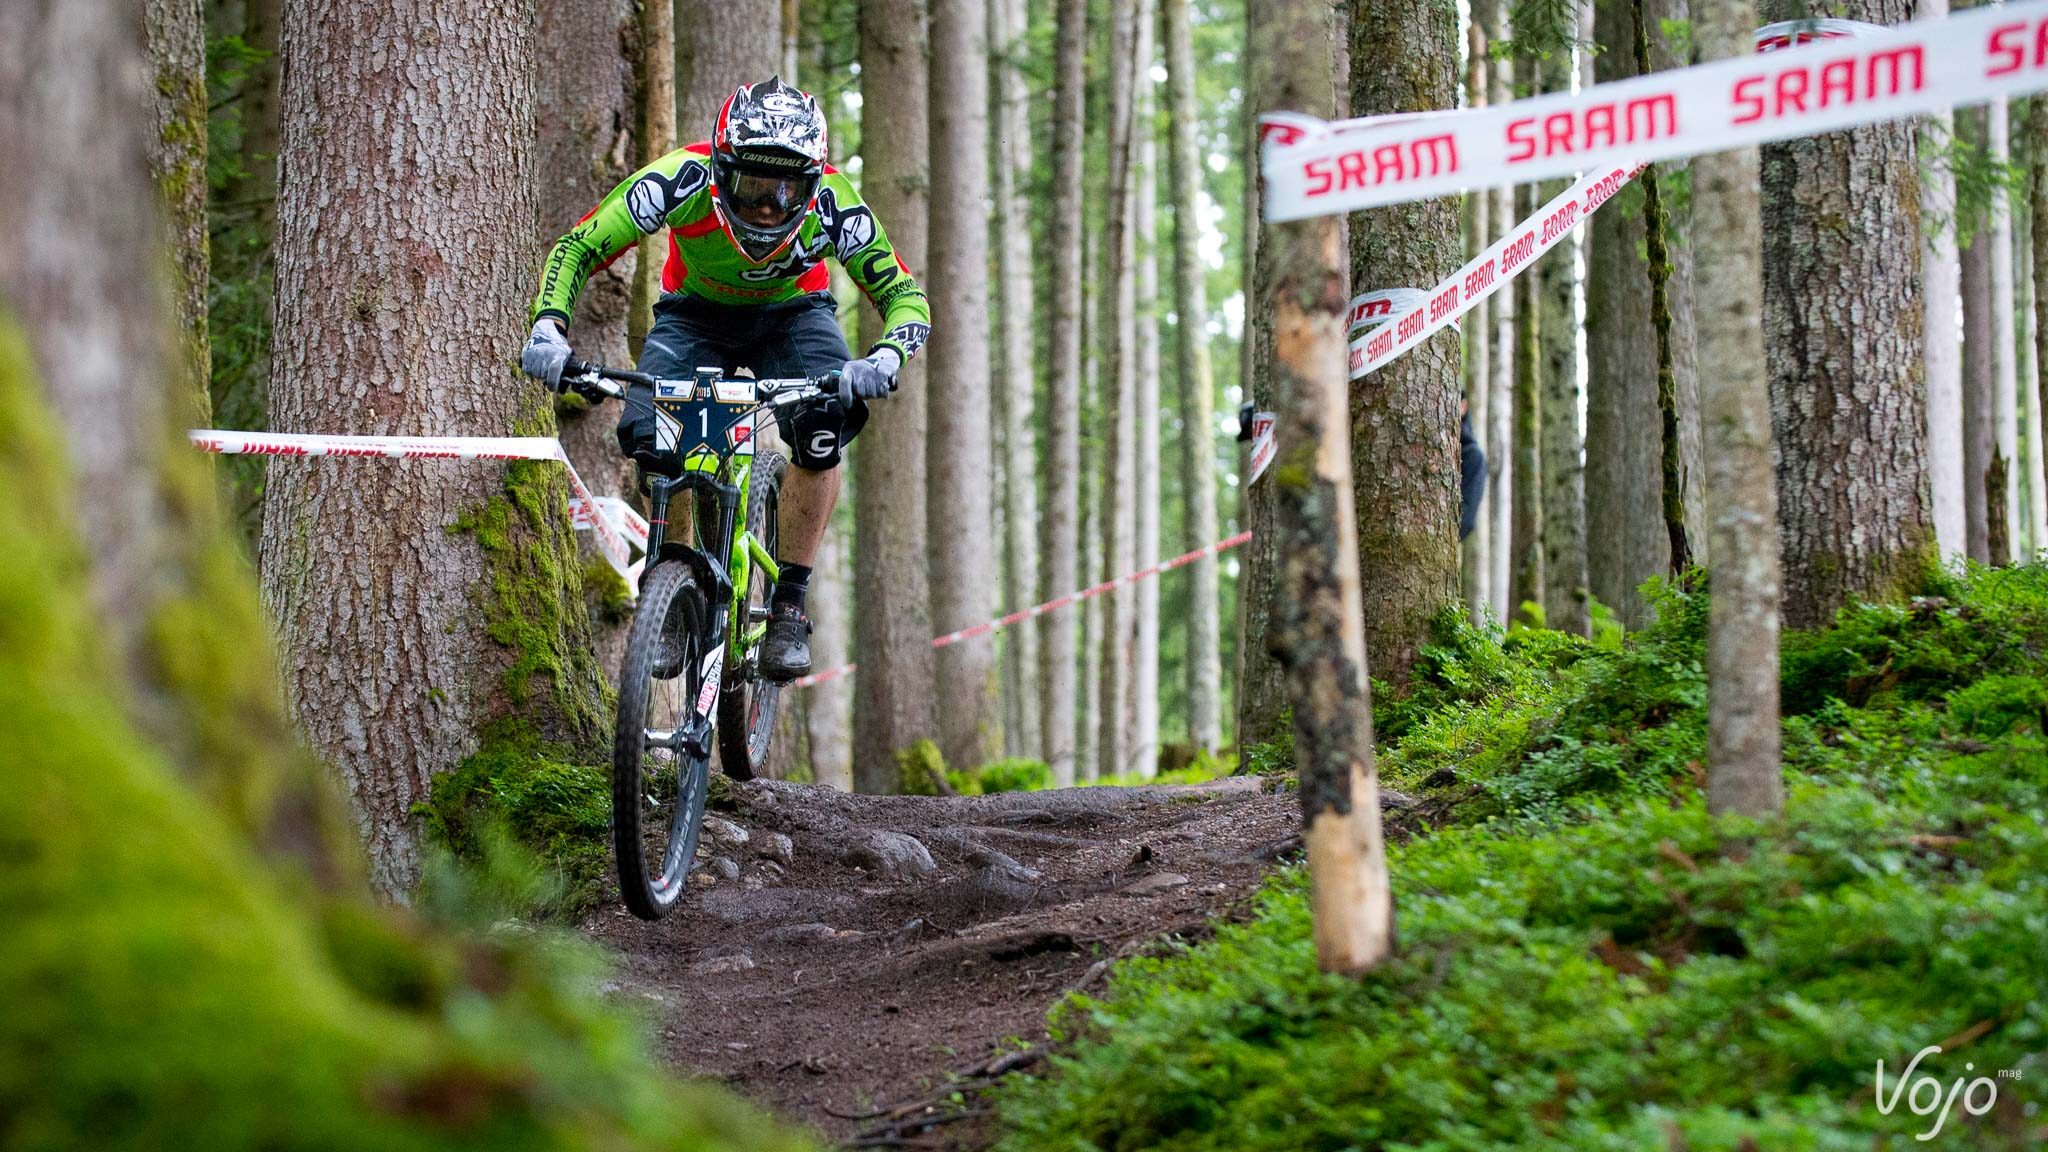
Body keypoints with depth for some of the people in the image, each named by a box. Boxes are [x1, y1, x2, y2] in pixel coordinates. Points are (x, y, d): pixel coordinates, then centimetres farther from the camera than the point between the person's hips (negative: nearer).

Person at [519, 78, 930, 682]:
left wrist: (885, 358, -48)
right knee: (651, 444, -24)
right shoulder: (683, 180, -35)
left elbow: (906, 298, -26)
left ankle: (789, 607, -12)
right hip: (695, 311, 0)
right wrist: (548, 328, -44)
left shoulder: (831, 202, -33)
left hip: (791, 313, 0)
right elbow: (576, 249, -26)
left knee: (821, 435, -29)